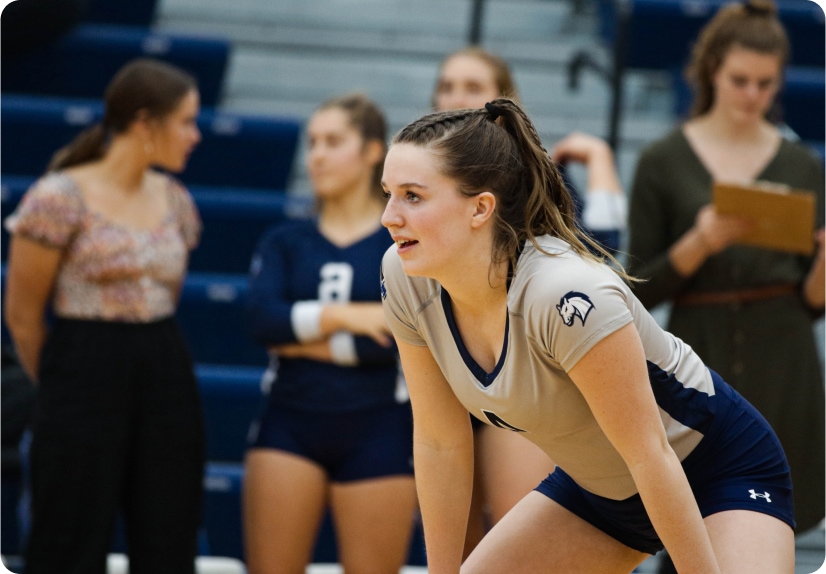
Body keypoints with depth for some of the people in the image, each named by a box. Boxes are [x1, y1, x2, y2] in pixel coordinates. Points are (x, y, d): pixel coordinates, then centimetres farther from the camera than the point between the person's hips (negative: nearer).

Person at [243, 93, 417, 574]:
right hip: (290, 425, 2)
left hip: (378, 432, -2)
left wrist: (302, 337, -8)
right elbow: (262, 319, -8)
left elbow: (394, 339, -13)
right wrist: (343, 317, -14)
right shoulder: (284, 243, 9)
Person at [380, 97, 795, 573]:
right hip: (597, 487, 7)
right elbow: (441, 443, -5)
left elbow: (649, 455, -28)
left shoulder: (569, 295, -36)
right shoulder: (406, 282, -16)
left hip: (723, 471, -6)